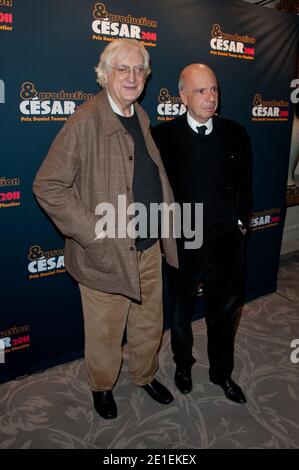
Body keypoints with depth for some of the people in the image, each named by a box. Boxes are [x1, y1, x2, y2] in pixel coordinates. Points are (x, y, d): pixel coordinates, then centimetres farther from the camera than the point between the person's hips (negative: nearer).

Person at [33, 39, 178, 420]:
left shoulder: (141, 118, 7)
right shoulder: (85, 122, -16)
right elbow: (46, 185, -17)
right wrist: (92, 231, -20)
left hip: (149, 248, 7)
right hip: (107, 253, -6)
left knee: (149, 325, 22)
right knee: (105, 333, 14)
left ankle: (145, 375, 48)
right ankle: (102, 386, 42)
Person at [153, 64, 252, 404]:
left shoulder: (235, 135, 1)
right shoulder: (163, 136, -9)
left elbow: (245, 185, 9)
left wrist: (241, 221, 2)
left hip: (227, 244, 3)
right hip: (182, 244, -2)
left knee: (224, 313, 18)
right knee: (180, 314, 18)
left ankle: (221, 371, 43)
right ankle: (183, 364, 45)